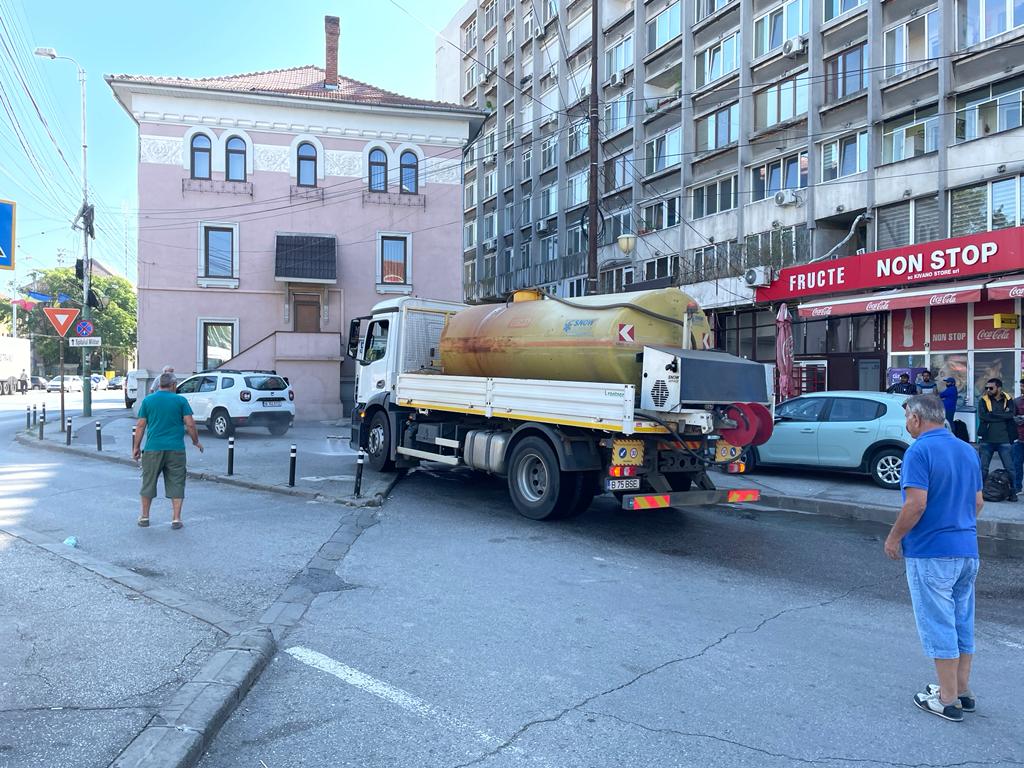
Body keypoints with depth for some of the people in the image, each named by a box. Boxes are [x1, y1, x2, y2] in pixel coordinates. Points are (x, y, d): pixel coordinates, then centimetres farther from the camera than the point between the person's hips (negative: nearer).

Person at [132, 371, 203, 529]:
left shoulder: (147, 400, 5)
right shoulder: (180, 400, 0)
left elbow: (140, 425, 4)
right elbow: (190, 424, -4)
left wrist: (136, 447, 12)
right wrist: (196, 441, 10)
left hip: (153, 448, 1)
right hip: (176, 449, -1)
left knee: (148, 483, 14)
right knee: (176, 484, 6)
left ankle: (144, 517, 24)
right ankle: (176, 519, 5)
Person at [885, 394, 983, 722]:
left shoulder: (919, 451, -16)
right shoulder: (968, 451, 9)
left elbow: (917, 504, -23)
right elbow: (978, 503, 14)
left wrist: (894, 538, -11)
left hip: (931, 551, -8)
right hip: (967, 550, 8)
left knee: (938, 625, 2)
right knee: (962, 622, 17)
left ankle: (948, 700, 10)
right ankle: (962, 690, 28)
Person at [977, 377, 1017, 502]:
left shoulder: (1008, 400, 3)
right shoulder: (983, 400, 1)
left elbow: (1011, 415, -15)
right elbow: (982, 416, -14)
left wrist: (992, 415, -15)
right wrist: (1002, 415, -13)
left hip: (1004, 440, 0)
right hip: (986, 439, 0)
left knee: (1009, 468, 5)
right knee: (982, 468, 7)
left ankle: (1013, 492, 18)